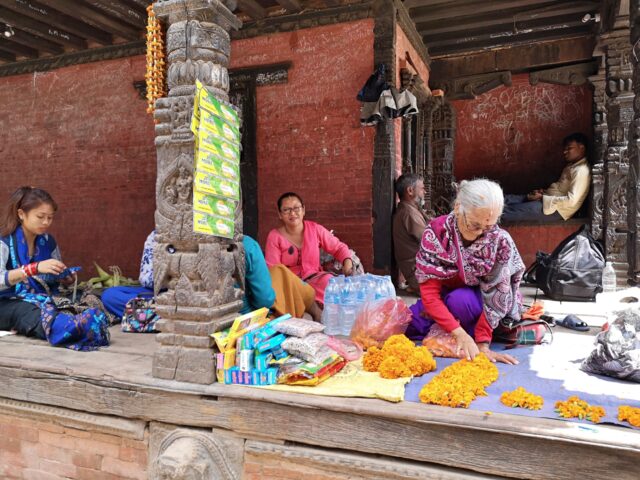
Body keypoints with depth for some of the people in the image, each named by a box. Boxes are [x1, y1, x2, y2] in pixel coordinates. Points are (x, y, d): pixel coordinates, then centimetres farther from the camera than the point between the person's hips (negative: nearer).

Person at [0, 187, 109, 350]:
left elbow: (55, 278, 16)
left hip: (40, 300, 5)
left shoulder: (48, 242, 6)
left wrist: (65, 279, -8)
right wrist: (35, 268, -37)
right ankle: (69, 326, -69)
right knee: (37, 314, -39)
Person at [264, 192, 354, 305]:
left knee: (329, 281, -31)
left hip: (314, 278, 2)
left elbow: (339, 247, 8)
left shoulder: (315, 229, 2)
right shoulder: (274, 236, -4)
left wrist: (348, 262, -15)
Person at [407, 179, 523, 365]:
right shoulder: (436, 231, -25)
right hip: (444, 298, 3)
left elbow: (494, 298, -23)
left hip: (477, 302, -3)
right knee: (406, 324, -17)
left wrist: (483, 344, -30)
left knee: (460, 300, -36)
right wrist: (459, 333, -38)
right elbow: (429, 292, -28)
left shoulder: (500, 241, -26)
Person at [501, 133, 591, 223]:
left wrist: (542, 198, -20)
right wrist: (543, 192, 2)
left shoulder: (581, 171, -16)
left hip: (559, 209, -9)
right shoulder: (572, 166, 14)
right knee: (507, 199, -3)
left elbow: (571, 201, -25)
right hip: (550, 200, 9)